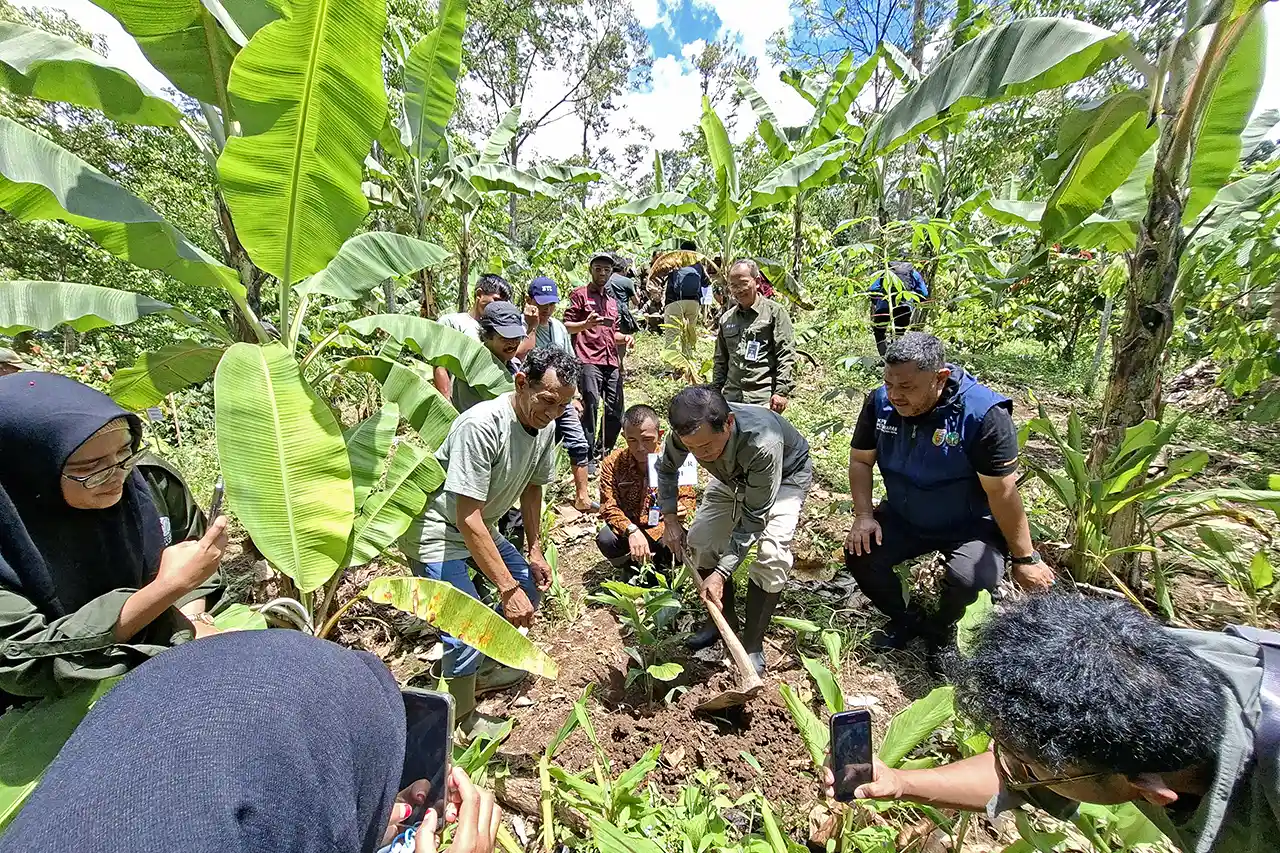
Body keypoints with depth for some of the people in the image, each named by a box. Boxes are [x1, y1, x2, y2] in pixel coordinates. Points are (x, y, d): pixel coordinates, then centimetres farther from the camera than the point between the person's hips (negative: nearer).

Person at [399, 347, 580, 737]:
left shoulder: (545, 426, -8)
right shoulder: (482, 425, -33)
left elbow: (532, 487, 7)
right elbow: (467, 519, -32)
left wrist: (534, 551, 5)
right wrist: (507, 589, -30)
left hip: (480, 527, 8)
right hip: (434, 529, -8)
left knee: (530, 583, 12)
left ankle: (484, 669, 34)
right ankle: (461, 720, 13)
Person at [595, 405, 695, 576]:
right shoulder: (612, 464, -14)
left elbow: (687, 497, -5)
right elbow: (608, 506, -17)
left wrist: (682, 509, -31)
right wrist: (631, 530, -35)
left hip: (661, 527, 0)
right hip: (626, 528, 0)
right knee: (605, 540, -31)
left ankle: (660, 569, 11)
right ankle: (631, 568, 6)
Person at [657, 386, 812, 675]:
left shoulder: (763, 442, -46)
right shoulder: (687, 432, -31)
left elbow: (753, 517, -35)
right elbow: (666, 469, -5)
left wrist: (721, 573, -36)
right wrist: (670, 517, -13)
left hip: (785, 475, -5)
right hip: (734, 476, 5)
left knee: (771, 555, -23)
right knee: (700, 540, -4)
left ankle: (752, 643, -3)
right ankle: (725, 618, 20)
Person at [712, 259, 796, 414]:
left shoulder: (775, 311, 1)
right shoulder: (726, 318, 16)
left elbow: (786, 356, -5)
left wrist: (781, 391, -12)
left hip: (763, 398, -5)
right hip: (731, 397, 5)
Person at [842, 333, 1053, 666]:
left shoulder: (983, 414, -27)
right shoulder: (880, 401, -14)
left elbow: (1002, 493, -22)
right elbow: (860, 460, -3)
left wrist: (1025, 559, -12)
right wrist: (864, 516, -13)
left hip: (970, 527, -4)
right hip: (902, 517, 4)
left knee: (969, 578, -29)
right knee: (859, 555, -15)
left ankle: (940, 630, 8)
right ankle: (906, 619, 15)